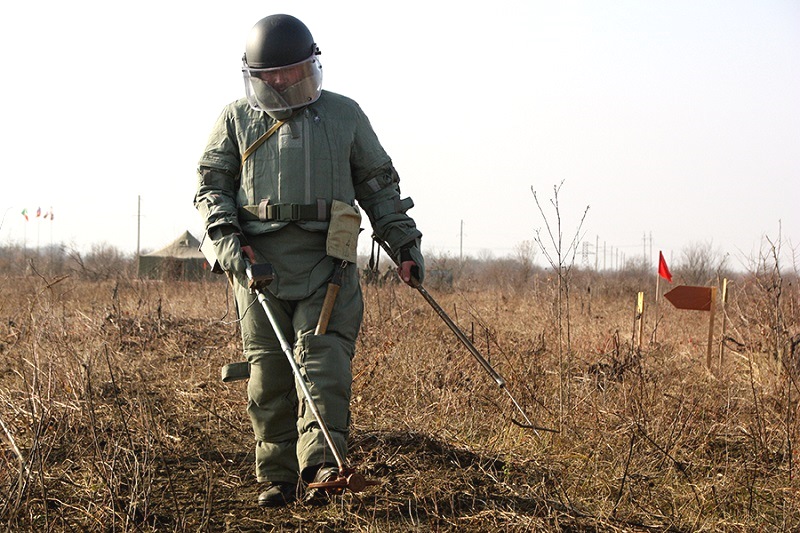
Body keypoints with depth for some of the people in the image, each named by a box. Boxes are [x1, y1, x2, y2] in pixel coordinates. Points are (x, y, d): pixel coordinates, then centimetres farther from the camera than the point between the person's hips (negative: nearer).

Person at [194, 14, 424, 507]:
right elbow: (211, 184, 13)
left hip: (325, 261, -1)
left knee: (323, 359, -15)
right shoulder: (237, 120, 14)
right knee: (269, 371, 0)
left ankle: (321, 463, -24)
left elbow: (379, 184, 18)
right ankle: (277, 476, 6)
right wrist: (227, 238, -4)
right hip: (259, 261, 1)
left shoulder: (344, 114, 13)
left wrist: (404, 243, 12)